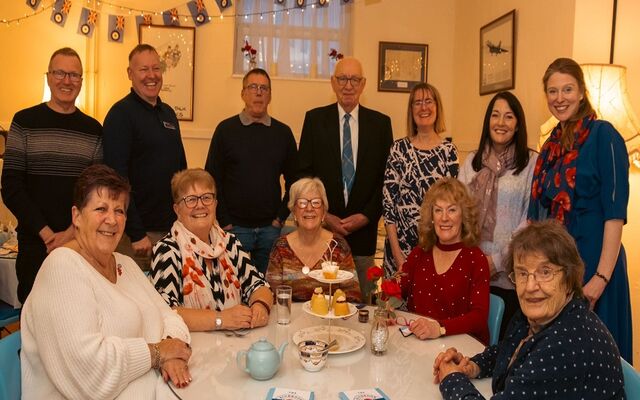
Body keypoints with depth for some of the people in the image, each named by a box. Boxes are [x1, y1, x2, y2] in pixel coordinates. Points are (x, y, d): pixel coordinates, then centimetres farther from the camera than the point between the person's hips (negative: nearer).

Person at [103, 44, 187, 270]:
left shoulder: (169, 113, 12)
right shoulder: (121, 114, -10)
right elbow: (117, 177, -17)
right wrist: (137, 234, -19)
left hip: (171, 228, 7)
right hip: (138, 232, -7)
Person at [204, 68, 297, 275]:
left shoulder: (283, 132, 5)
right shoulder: (226, 129, -1)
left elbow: (293, 179, 9)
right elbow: (212, 178, -1)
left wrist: (281, 217, 1)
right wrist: (224, 222, -6)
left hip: (270, 227, 2)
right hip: (235, 226, -2)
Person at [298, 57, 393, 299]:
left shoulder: (381, 123, 6)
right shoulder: (315, 119, 4)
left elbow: (387, 177, 4)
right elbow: (303, 173, 2)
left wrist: (367, 216, -6)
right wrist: (324, 215, -6)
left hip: (363, 228, 1)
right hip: (321, 226, 0)